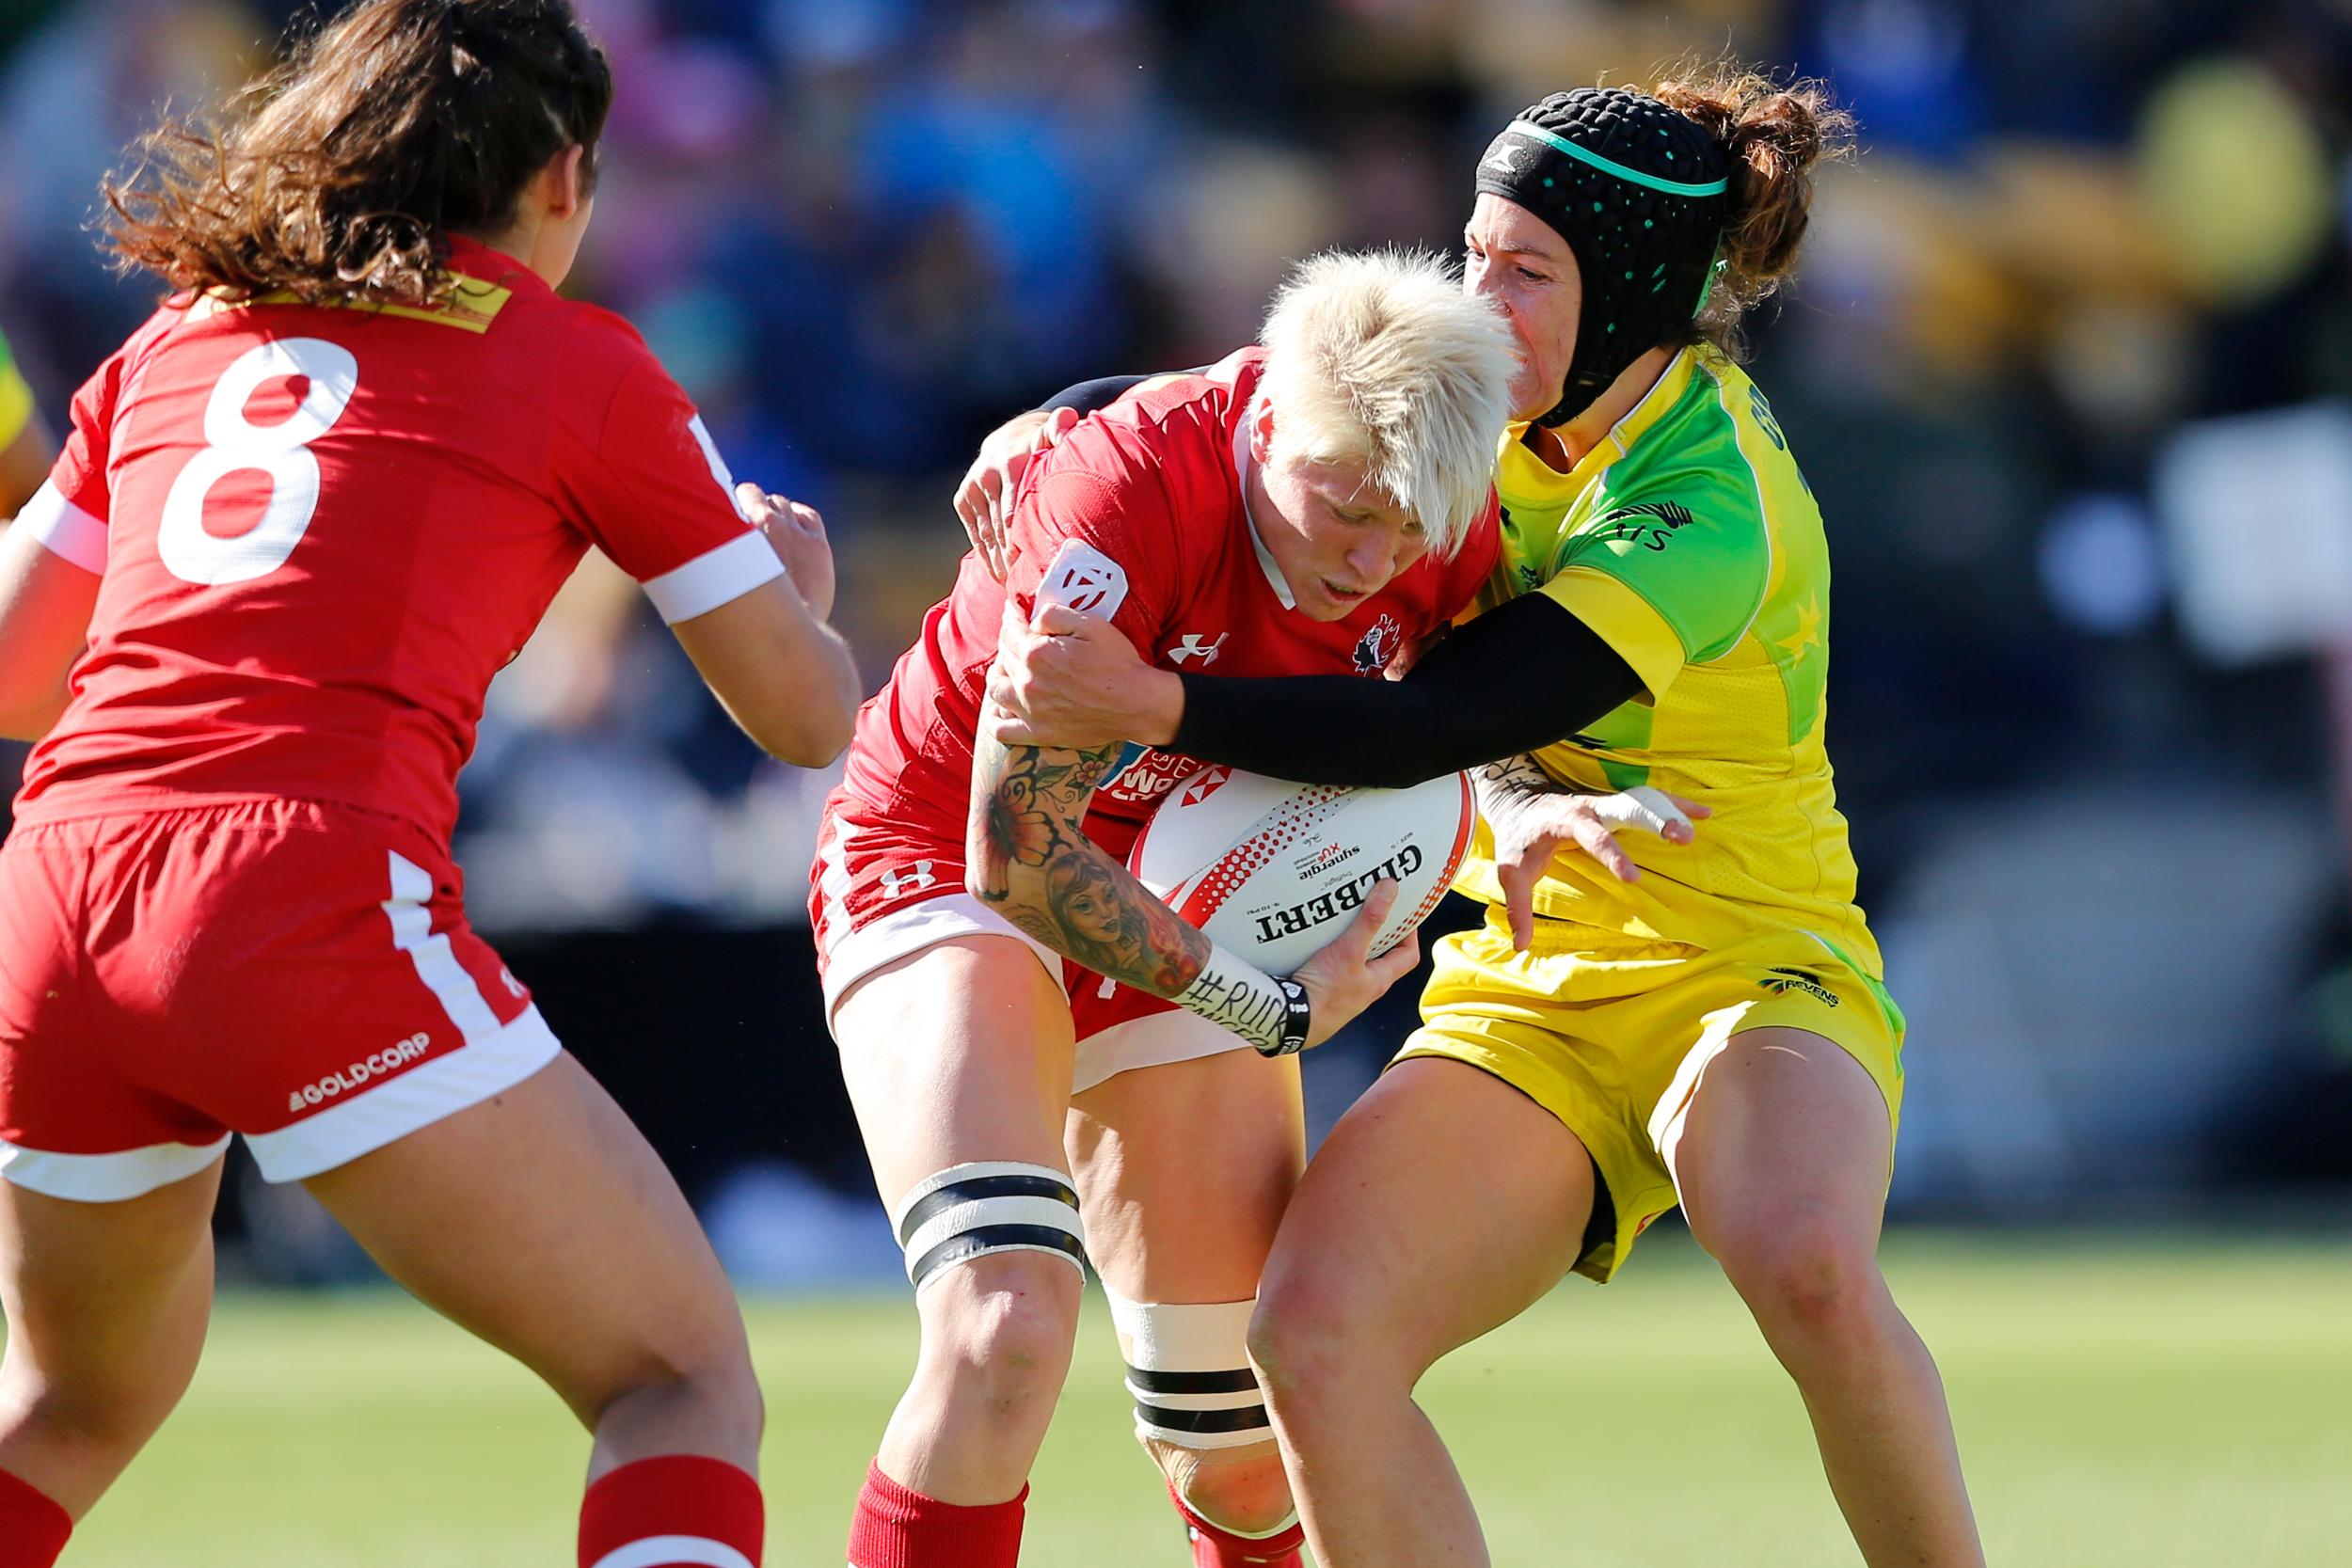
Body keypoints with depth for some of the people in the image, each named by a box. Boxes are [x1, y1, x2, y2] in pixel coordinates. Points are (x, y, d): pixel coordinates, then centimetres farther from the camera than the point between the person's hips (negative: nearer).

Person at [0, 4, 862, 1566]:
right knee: (683, 1376, 3)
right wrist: (803, 584, 37)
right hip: (309, 902, -5)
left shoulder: (171, 344, 22)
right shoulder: (582, 367, 10)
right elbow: (808, 714, 15)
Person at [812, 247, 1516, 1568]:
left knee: (1248, 1460, 4)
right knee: (1007, 1326, -31)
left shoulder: (1451, 533, -16)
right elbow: (1018, 854, -29)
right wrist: (1276, 1010, -28)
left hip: (1185, 922, 6)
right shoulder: (1131, 489, -34)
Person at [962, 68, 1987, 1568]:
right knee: (1315, 1329, -22)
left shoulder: (1709, 514, -22)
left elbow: (1433, 723, -30)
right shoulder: (1524, 408, 2)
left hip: (1749, 977, -6)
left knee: (1809, 1267, -39)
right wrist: (1057, 425, 1)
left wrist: (1152, 704, -38)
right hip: (1528, 994, 6)